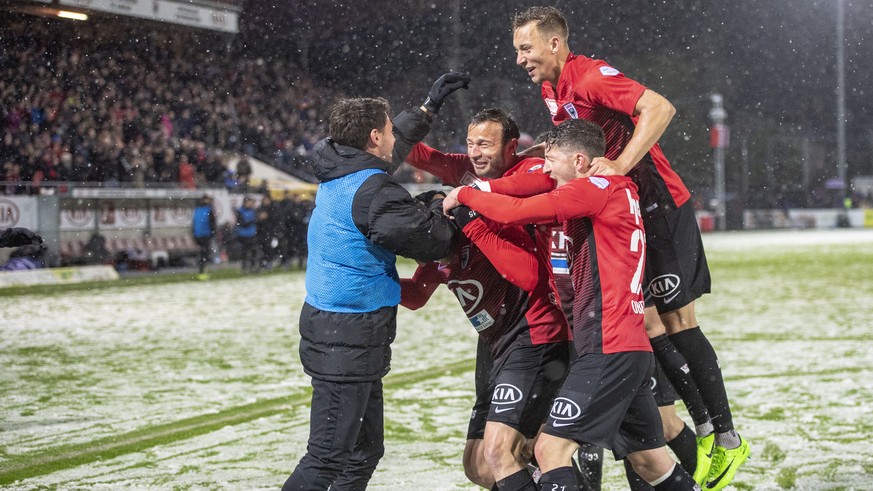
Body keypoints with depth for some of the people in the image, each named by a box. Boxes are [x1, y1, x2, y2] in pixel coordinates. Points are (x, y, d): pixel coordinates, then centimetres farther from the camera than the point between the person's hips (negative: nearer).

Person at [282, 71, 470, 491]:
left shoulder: (337, 175, 9)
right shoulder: (372, 191, -18)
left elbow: (394, 146, 29)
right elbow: (429, 240, -18)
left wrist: (429, 106, 35)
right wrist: (454, 219, 3)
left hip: (326, 324, 10)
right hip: (350, 335, -10)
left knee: (363, 452, 18)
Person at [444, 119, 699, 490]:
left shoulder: (597, 188, -9)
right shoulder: (616, 192, 18)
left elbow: (515, 211, -14)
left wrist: (465, 194, 0)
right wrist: (482, 189, 2)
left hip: (608, 351, -10)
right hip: (634, 350, 10)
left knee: (551, 449, -11)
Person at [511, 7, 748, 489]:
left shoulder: (590, 76, -19)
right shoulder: (551, 89, 8)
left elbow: (659, 108, -31)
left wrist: (619, 165, -33)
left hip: (659, 205, -8)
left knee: (676, 321, -6)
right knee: (645, 322, 5)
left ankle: (727, 439, 4)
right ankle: (704, 429, 14)